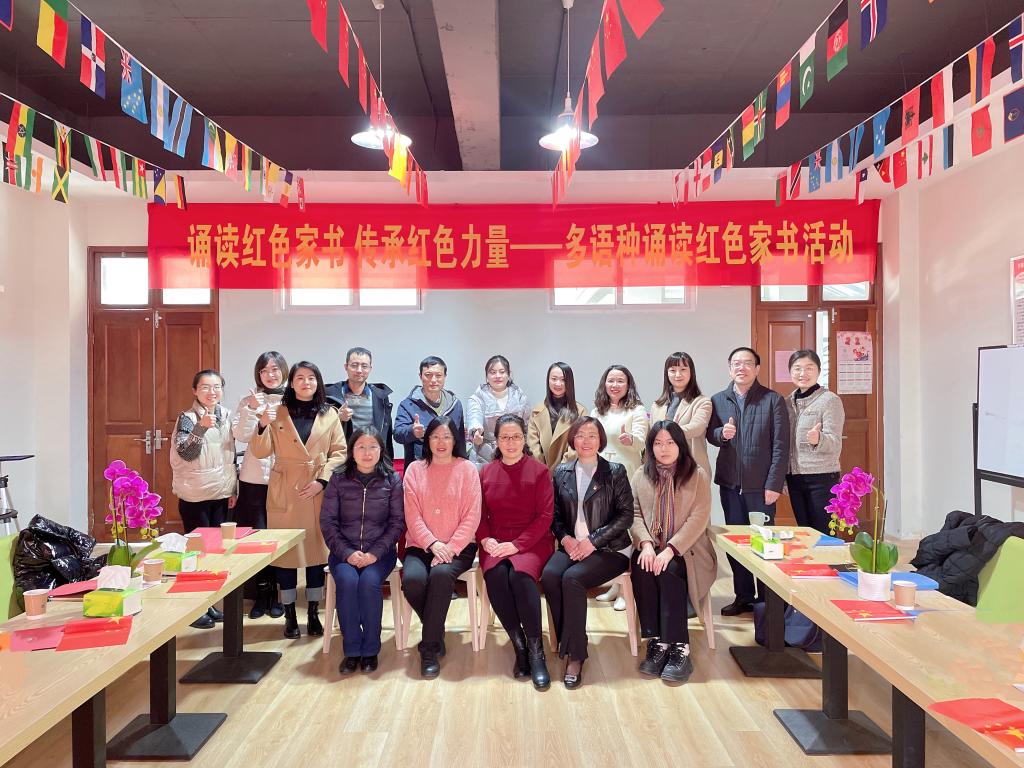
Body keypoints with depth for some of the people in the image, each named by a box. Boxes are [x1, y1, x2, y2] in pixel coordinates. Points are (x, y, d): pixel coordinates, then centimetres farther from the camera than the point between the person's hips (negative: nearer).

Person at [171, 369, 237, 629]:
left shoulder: (226, 416, 6)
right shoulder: (187, 418, -9)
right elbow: (186, 454, -20)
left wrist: (233, 489, 11)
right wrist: (201, 427, -33)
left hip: (221, 493, 5)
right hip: (195, 495, -5)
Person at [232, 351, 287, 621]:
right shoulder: (249, 401, 5)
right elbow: (240, 435, -6)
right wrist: (252, 411, -18)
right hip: (254, 478, 1)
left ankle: (275, 594, 19)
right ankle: (261, 593, 18)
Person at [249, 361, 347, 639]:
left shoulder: (329, 414, 5)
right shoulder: (278, 413, 3)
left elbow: (340, 452, 2)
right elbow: (260, 452, -1)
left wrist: (322, 480, -9)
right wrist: (263, 426, -18)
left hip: (319, 491, 1)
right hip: (285, 491, 0)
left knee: (317, 550, 6)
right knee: (285, 551, 3)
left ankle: (313, 614, 19)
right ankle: (290, 616, 16)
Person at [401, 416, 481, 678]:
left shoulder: (467, 469, 3)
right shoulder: (415, 469, 8)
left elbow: (472, 516, -3)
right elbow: (412, 515, 0)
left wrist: (450, 547, -15)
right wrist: (433, 543, -14)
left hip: (458, 546, -2)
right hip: (421, 545, 2)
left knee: (442, 573, -33)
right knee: (412, 579, -28)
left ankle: (429, 650, -19)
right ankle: (437, 633, 1)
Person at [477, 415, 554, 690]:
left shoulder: (539, 471, 1)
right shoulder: (486, 473, 10)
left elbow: (545, 516, -3)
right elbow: (480, 515, 11)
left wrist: (517, 544, -13)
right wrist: (486, 539, -9)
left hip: (532, 542, -2)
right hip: (496, 543, 2)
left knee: (520, 575, -33)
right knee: (495, 575, -30)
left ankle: (536, 652, -19)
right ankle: (519, 646, -15)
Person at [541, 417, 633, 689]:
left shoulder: (615, 472, 0)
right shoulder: (562, 472, 10)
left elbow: (626, 515, -4)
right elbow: (556, 514, 12)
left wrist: (593, 540, -13)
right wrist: (565, 538, -7)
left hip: (608, 549, -3)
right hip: (571, 546, 4)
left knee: (572, 578, -30)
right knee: (549, 574, -26)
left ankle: (575, 655, -18)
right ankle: (568, 645, -12)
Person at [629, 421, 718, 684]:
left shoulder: (697, 475, 1)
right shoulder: (641, 475, 12)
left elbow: (699, 518, -9)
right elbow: (634, 513, 4)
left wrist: (670, 550, -20)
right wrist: (646, 543, -15)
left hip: (685, 549, -2)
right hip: (650, 547, 3)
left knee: (669, 571, -32)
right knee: (641, 570, -29)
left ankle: (679, 648, -26)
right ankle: (656, 642, -22)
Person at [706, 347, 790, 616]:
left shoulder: (773, 400, -3)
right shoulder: (718, 400, 8)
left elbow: (781, 445, -7)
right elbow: (710, 435, 10)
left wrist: (774, 484, -12)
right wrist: (721, 433, -14)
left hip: (760, 484, -4)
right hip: (730, 483, 4)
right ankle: (743, 597, 23)